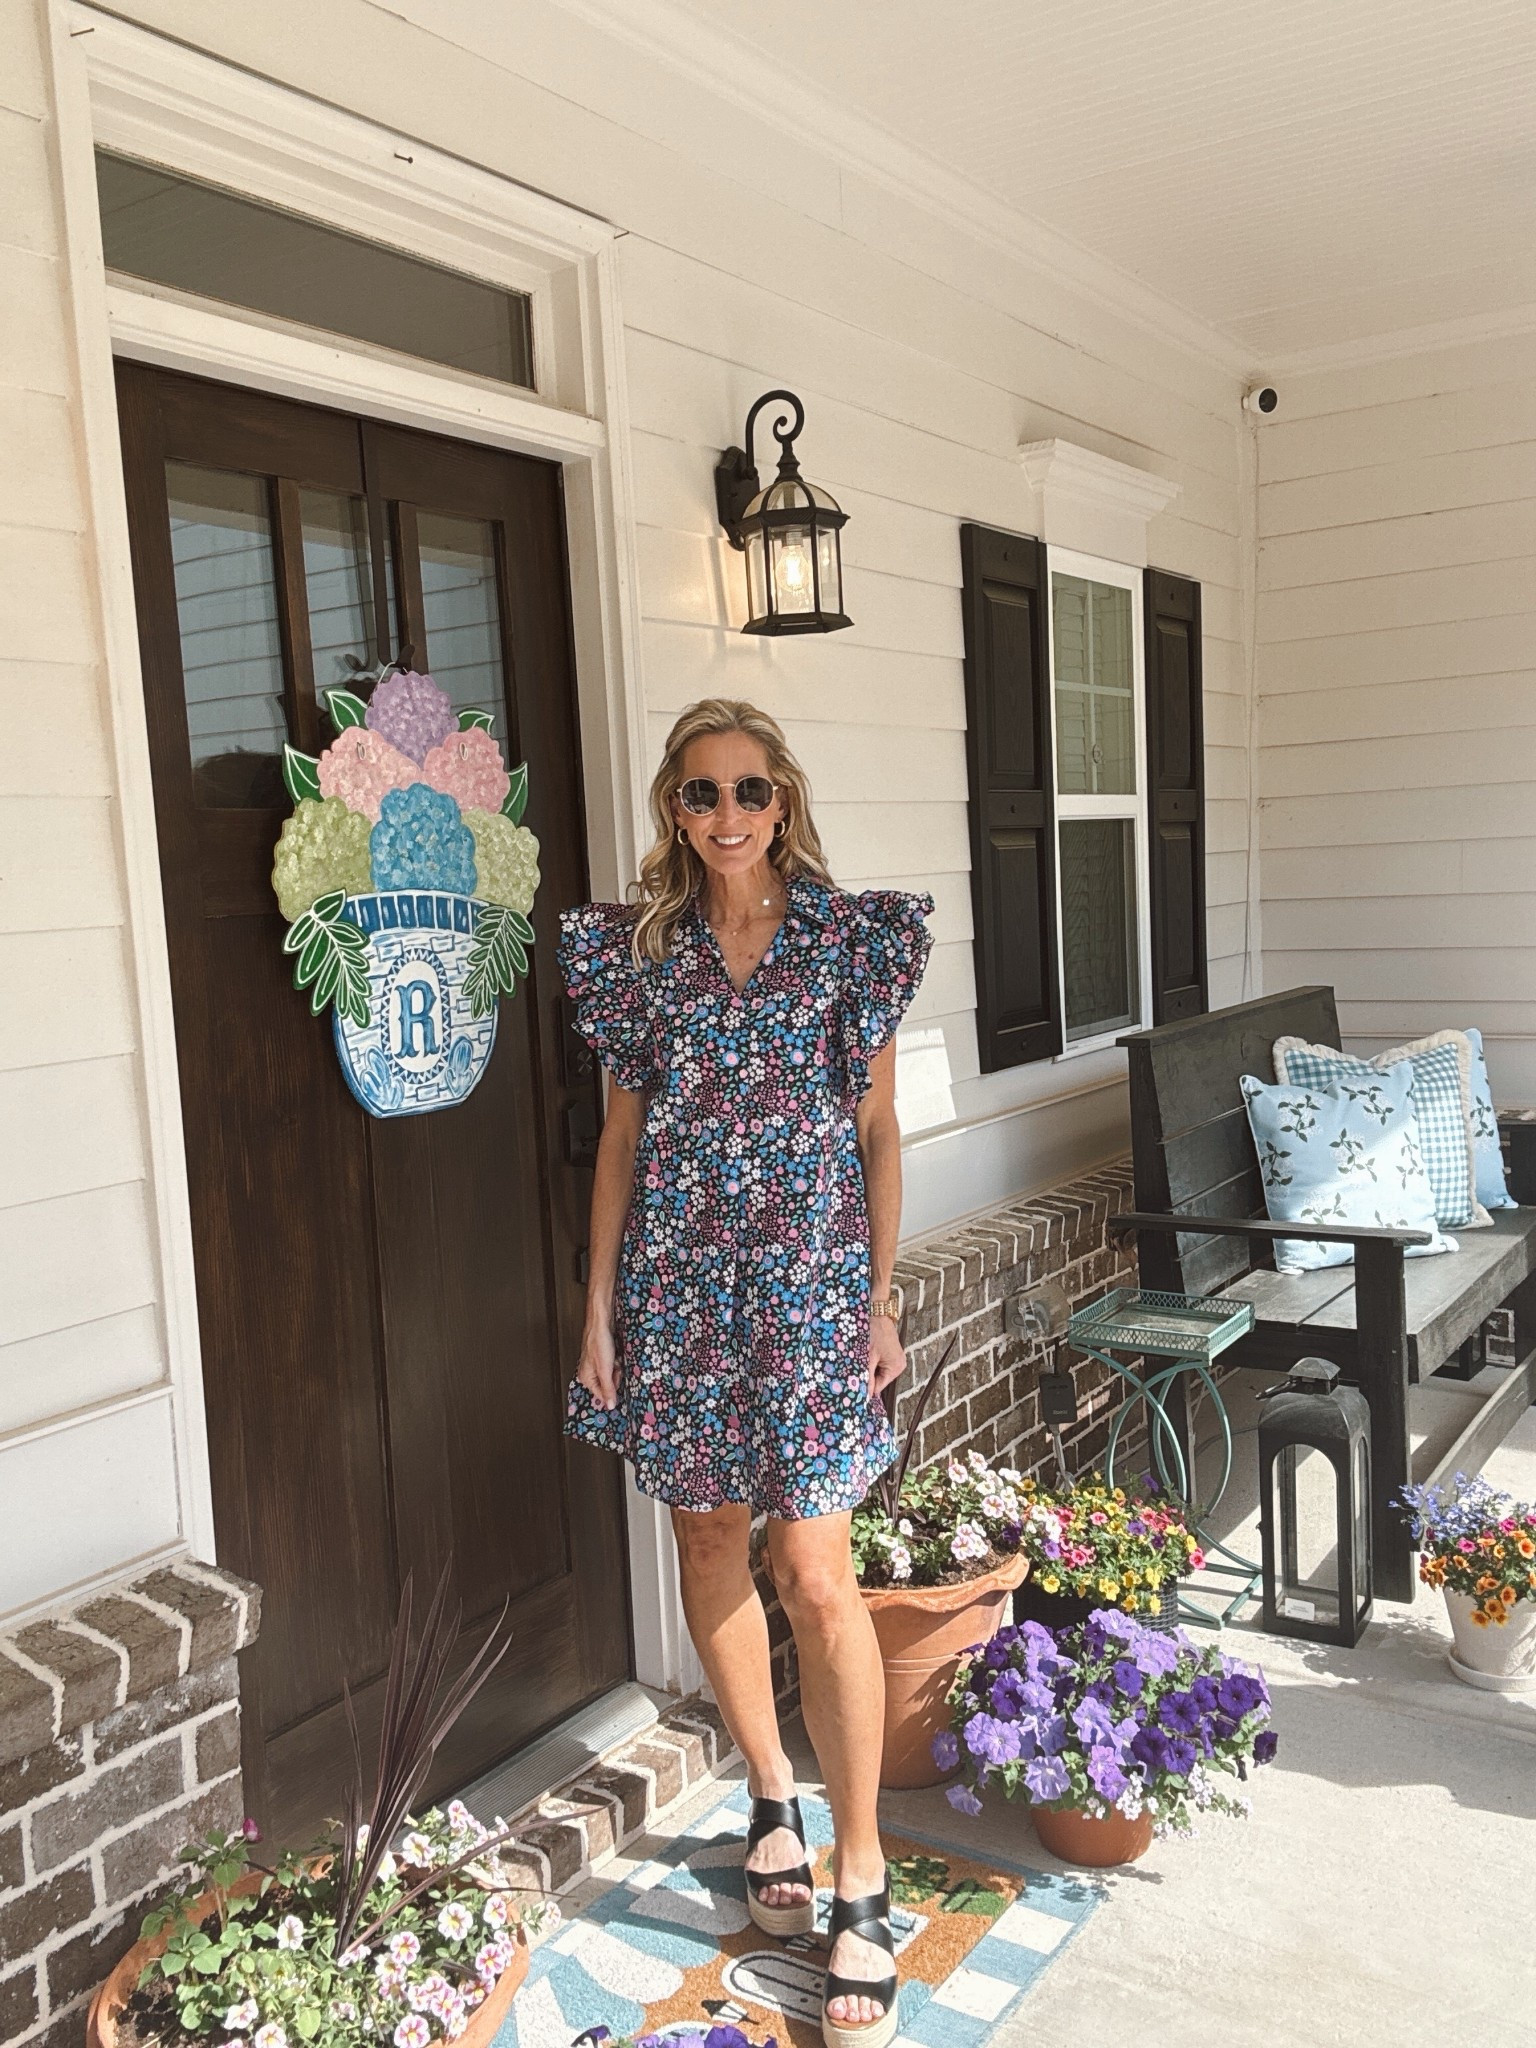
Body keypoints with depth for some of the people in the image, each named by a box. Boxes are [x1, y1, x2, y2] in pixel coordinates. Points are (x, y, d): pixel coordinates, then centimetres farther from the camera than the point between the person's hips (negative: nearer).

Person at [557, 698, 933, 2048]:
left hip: (808, 1277, -2)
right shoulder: (635, 948, 3)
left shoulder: (851, 937, -1)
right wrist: (599, 1311, 4)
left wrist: (881, 1294, 0)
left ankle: (862, 1878, 11)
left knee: (815, 1572, -5)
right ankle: (772, 1793, 37)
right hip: (678, 1279, 3)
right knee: (711, 1546, 14)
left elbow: (877, 1125, 3)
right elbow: (623, 1135, 6)